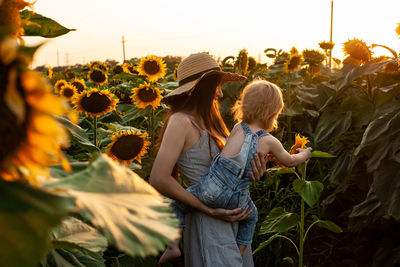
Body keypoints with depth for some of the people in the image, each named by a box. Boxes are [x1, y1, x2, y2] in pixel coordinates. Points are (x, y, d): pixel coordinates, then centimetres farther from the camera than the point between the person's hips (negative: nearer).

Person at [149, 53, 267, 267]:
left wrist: (253, 172, -12)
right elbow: (159, 180, -23)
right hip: (209, 224, -8)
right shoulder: (181, 121, -15)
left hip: (233, 217, 8)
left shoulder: (206, 122, 10)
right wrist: (210, 210, -19)